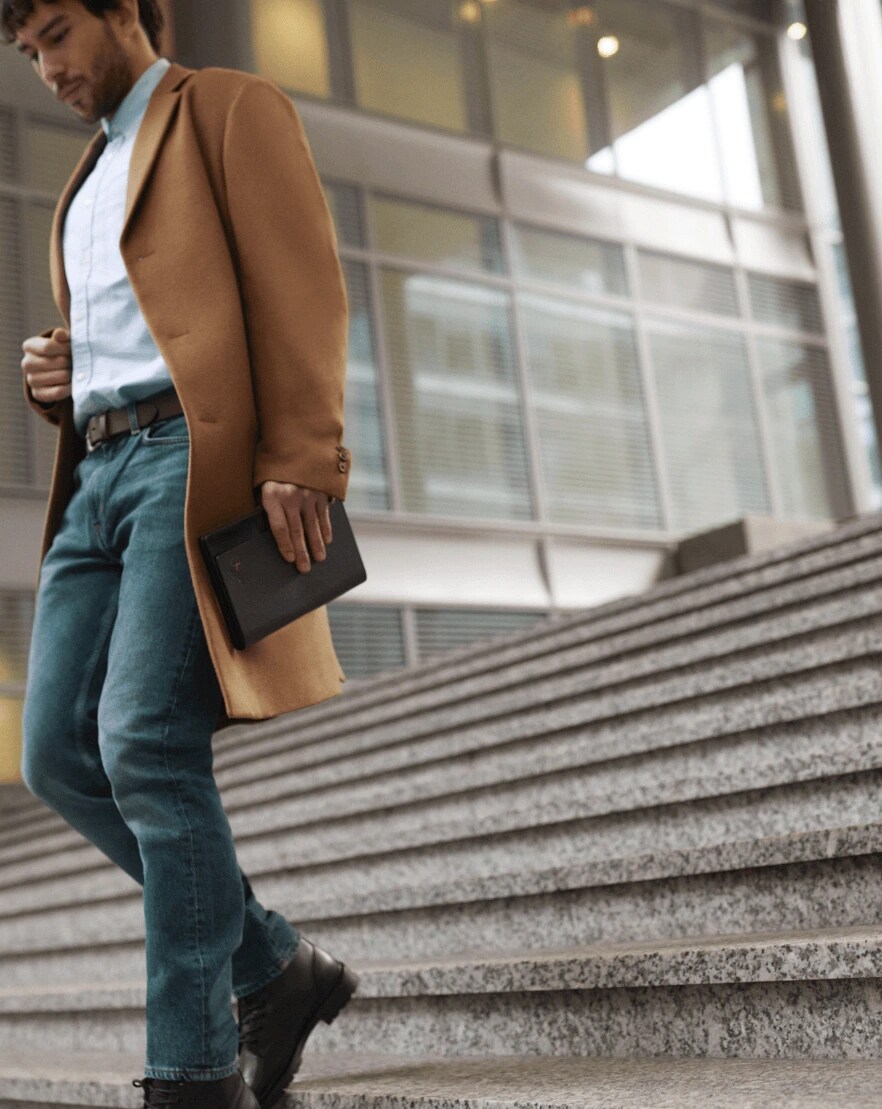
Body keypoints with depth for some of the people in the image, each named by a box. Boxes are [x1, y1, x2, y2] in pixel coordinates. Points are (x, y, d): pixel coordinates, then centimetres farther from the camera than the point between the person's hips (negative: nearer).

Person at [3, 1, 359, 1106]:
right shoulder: (91, 179, 32)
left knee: (145, 743, -18)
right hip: (100, 474, 8)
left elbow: (302, 288, -6)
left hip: (202, 458, -8)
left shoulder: (231, 107, 8)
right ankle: (275, 967, 9)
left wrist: (300, 463, -19)